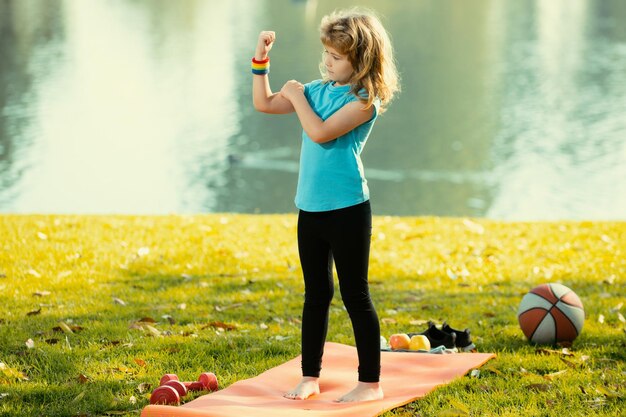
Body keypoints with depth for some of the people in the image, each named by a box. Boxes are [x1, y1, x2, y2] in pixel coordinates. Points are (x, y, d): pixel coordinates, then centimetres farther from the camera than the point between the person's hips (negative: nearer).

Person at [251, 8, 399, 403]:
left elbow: (321, 132, -22)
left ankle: (371, 382, 8)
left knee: (356, 296, 0)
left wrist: (296, 96, -9)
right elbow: (264, 104, 15)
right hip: (311, 208, 7)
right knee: (316, 294, 14)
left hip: (347, 209, -7)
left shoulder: (365, 99, -12)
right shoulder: (318, 89, 9)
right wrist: (261, 60, 5)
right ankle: (310, 376, 21)